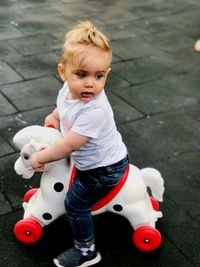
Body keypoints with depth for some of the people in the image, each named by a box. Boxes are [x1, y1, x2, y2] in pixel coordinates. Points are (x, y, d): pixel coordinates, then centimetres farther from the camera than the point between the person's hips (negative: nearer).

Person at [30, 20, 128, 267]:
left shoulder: (95, 110, -39)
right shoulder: (69, 87, -13)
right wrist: (55, 116, 7)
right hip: (94, 158, 9)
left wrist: (39, 158, -21)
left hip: (105, 168, -9)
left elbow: (68, 146, -33)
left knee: (75, 204, 2)